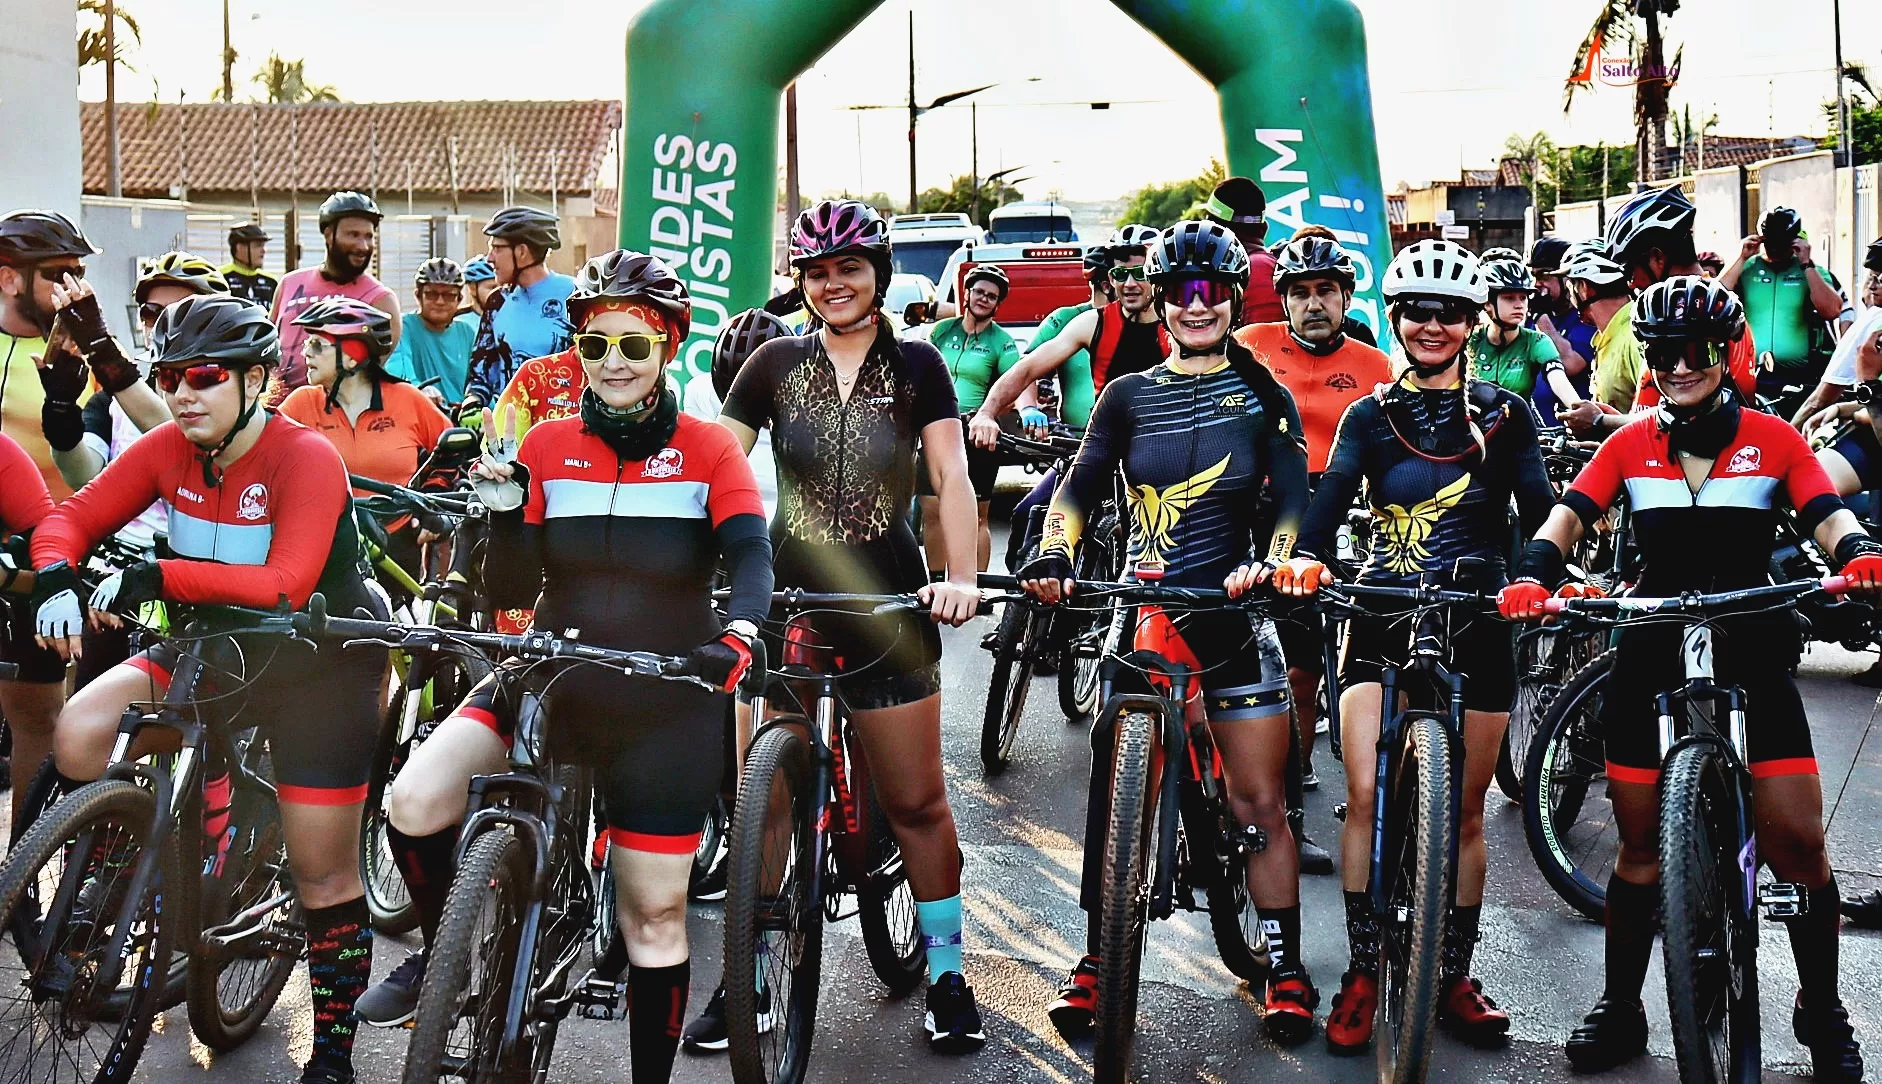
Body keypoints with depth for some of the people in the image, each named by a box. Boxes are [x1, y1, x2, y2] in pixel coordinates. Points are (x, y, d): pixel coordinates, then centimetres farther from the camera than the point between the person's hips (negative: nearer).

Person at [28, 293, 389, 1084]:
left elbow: (285, 586, -32)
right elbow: (72, 518, -4)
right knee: (79, 734, -20)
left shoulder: (306, 457, -22)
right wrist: (57, 582, -25)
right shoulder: (168, 449, -5)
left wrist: (152, 578, -36)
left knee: (324, 876, 1)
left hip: (316, 668, -5)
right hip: (217, 651, 5)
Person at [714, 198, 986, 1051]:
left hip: (887, 598, -1)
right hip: (785, 595, 1)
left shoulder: (916, 367, 4)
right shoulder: (775, 364, 6)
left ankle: (946, 974, 15)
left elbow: (951, 477, -3)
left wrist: (962, 578, -17)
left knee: (915, 800, 3)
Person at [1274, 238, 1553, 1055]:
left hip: (1475, 622, 0)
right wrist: (1306, 557, -31)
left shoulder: (1504, 415, 5)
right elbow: (1333, 493, -10)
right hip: (1383, 616, 0)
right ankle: (1363, 972, 0)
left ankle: (1454, 977, 19)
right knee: (1366, 793, -13)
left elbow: (1538, 509, -5)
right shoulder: (1371, 416, 6)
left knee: (1464, 811, 6)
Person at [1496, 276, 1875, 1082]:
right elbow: (1570, 514, -7)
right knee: (1641, 846, 7)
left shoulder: (1771, 439, 1)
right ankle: (1620, 1011, 21)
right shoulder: (1631, 445, 3)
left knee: (1797, 842, -4)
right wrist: (1533, 575, -28)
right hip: (1651, 657, 1)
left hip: (1753, 657, -1)